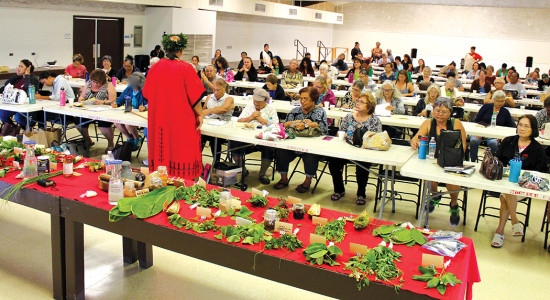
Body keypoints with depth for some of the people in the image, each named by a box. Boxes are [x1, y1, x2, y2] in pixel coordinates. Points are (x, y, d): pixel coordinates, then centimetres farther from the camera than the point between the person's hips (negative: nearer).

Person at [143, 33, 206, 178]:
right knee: (182, 151, 3)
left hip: (159, 118, 4)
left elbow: (147, 93, 12)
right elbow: (195, 95, -10)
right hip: (182, 120, -4)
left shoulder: (155, 67, 2)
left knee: (161, 151, 13)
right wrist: (200, 114, 1)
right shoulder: (186, 68, -11)